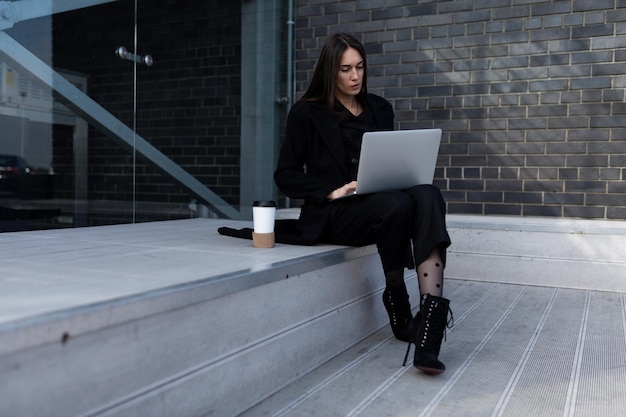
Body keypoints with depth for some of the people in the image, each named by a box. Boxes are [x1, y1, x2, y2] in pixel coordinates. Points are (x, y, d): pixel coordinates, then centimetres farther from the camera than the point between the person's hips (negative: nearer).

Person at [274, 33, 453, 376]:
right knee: (398, 205, -36)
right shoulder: (307, 112, 4)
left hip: (379, 203, 4)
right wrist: (332, 192, -14)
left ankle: (430, 326, -42)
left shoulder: (379, 108, 17)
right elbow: (286, 175, 0)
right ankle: (395, 297, -10)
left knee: (428, 195, -30)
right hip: (332, 214, -4)